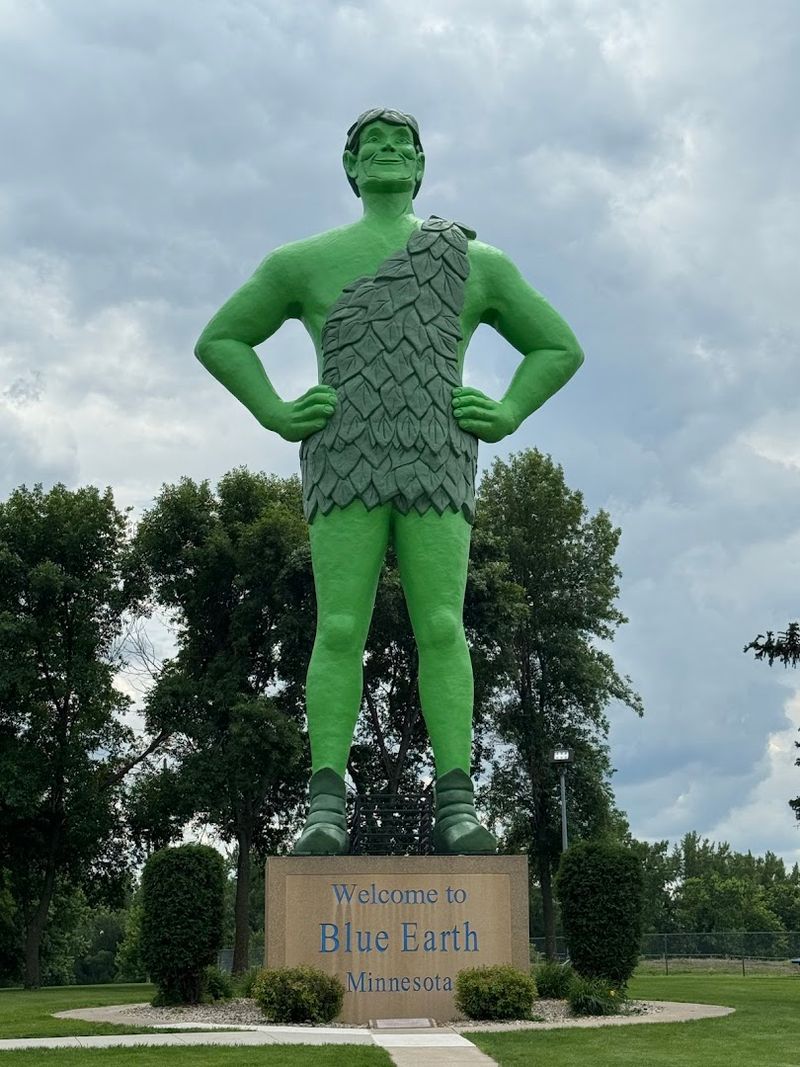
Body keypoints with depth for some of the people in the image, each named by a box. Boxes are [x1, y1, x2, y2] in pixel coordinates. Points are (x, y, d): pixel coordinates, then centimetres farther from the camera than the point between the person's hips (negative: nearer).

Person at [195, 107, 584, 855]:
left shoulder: (475, 261, 16)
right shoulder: (305, 260, 15)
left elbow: (559, 348, 21)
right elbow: (219, 340, 19)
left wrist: (506, 417, 3)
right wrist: (277, 416, 2)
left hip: (435, 469, 0)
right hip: (347, 469, 0)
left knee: (441, 630, -12)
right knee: (340, 631, -12)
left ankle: (456, 812, -13)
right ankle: (326, 812, -12)